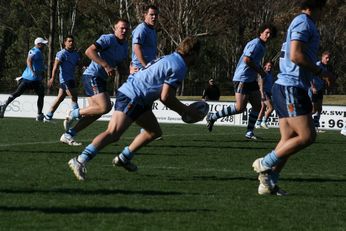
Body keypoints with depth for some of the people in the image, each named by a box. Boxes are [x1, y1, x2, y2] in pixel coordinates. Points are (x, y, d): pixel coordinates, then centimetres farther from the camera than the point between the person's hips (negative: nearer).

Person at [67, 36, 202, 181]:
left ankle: (123, 158, 21)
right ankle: (80, 161, -30)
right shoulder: (179, 67, -12)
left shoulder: (170, 59, 19)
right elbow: (165, 98, -16)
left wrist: (182, 110, 26)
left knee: (155, 132, 17)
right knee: (113, 133, -21)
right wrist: (188, 112, -6)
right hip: (131, 98, -11)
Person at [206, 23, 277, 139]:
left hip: (251, 80, 10)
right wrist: (260, 71, -14)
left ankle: (250, 132, 10)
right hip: (242, 79, -10)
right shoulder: (256, 44, -14)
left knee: (257, 106, 5)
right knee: (240, 107, -13)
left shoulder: (262, 46, 17)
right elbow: (246, 59, -23)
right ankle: (213, 116, -1)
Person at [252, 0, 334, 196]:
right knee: (307, 136, -14)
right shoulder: (304, 22, -10)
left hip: (287, 88, 10)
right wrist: (320, 71, -11)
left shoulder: (302, 22, 22)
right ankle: (266, 164, -10)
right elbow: (295, 55, -20)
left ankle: (268, 183, 3)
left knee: (289, 139, 7)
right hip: (292, 88, -10)